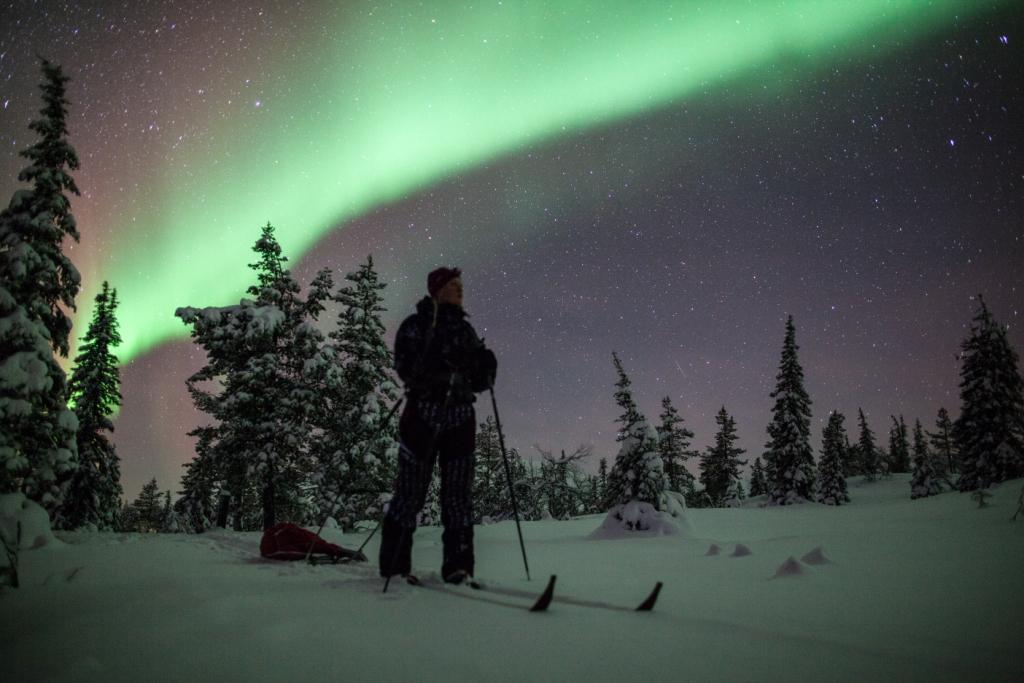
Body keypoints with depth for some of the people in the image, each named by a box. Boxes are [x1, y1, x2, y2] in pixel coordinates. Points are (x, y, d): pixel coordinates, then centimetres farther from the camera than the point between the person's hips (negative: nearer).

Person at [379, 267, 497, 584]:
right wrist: (445, 369, -25)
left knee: (459, 492, 0)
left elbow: (479, 382, 16)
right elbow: (406, 368, -13)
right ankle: (394, 566, 6)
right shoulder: (416, 325, 2)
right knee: (411, 491, -3)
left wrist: (486, 367, -5)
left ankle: (458, 565, 1)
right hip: (424, 413, -5)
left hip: (460, 417, 5)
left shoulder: (465, 329, 18)